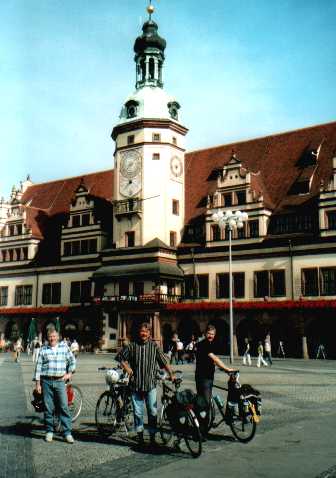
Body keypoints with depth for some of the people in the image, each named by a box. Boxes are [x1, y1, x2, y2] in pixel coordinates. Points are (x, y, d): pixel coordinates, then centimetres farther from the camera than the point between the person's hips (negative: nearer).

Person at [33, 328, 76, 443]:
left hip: (60, 381, 0)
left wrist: (69, 373, 6)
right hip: (46, 381, 0)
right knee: (48, 408, 5)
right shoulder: (43, 349, 5)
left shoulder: (64, 347, 7)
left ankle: (67, 433, -1)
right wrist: (37, 383, 0)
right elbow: (38, 366, 4)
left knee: (64, 407, -5)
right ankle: (49, 431, 18)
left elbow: (72, 360, 16)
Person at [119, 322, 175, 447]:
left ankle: (152, 436, 13)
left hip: (150, 385, 0)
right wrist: (127, 368, 0)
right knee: (138, 412, 6)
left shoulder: (154, 346, 3)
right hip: (136, 385, 1)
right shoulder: (132, 346, 3)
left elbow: (164, 362, 6)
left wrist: (171, 374, 4)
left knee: (153, 412, 1)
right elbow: (122, 358, 13)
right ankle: (140, 435, 21)